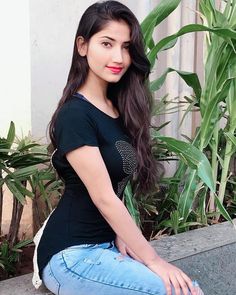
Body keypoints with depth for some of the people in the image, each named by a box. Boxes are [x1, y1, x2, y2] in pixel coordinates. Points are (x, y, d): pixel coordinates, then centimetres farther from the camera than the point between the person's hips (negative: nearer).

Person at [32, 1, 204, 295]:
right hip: (72, 255, -7)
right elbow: (104, 198, -19)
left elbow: (116, 191, 10)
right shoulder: (75, 115, -18)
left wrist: (122, 238, -4)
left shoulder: (118, 108, 8)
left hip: (105, 242, 7)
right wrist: (153, 260, -14)